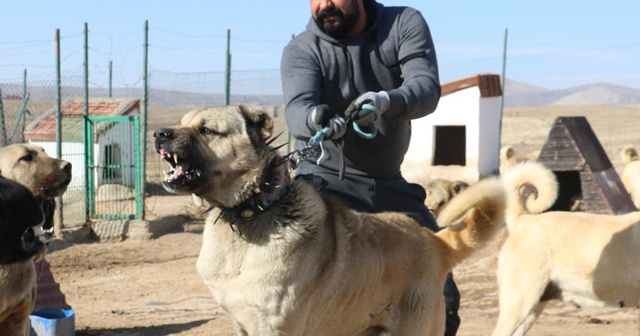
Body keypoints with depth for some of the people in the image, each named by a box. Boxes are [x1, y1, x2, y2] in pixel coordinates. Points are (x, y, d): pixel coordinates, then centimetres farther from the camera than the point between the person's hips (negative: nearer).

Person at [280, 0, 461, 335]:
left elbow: (427, 87, -21)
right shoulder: (301, 50, -9)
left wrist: (386, 101, -43)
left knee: (442, 300, 5)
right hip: (326, 181, -3)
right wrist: (315, 120, -52)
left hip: (390, 185, 3)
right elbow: (296, 108, -28)